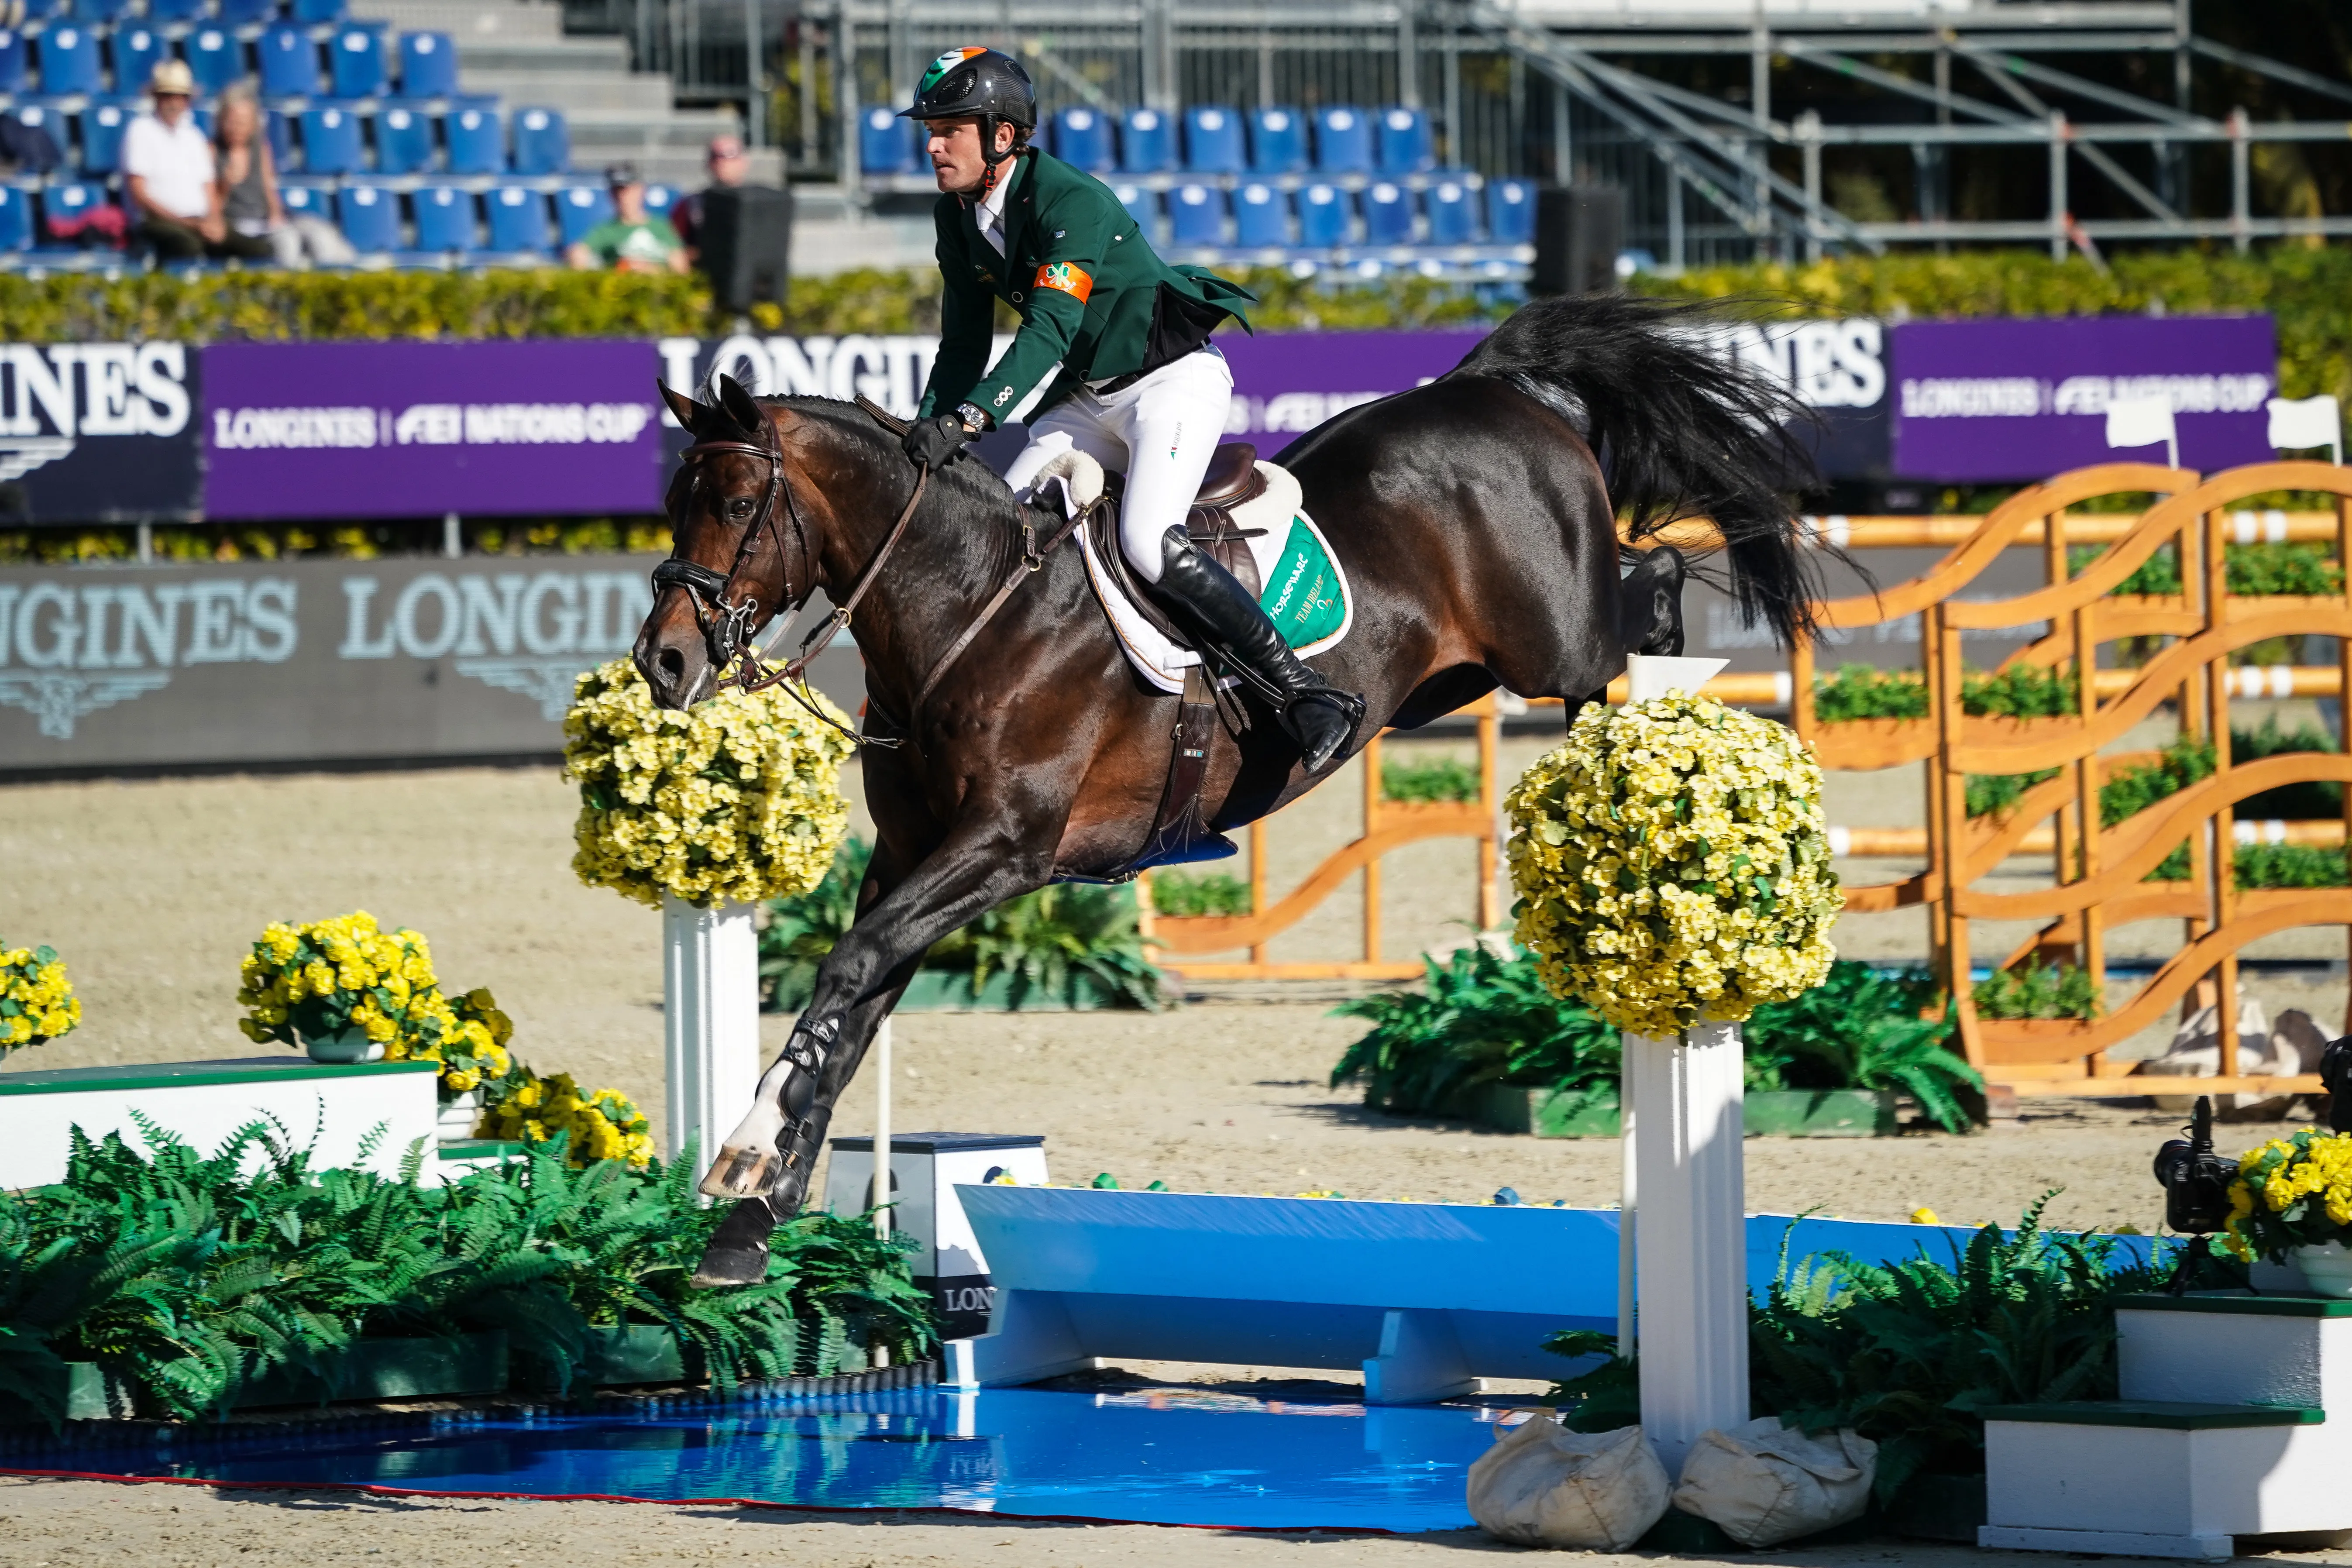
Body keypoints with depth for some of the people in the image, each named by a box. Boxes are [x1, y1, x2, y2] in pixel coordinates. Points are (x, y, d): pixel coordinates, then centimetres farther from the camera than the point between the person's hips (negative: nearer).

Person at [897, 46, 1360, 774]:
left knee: (1148, 544, -25)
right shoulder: (957, 217, 2)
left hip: (1173, 379, -9)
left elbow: (1049, 331, -33)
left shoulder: (1071, 200, -24)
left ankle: (1308, 692, -20)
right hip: (1087, 398, 9)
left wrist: (969, 418, -43)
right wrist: (928, 432, -7)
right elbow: (964, 345, 8)